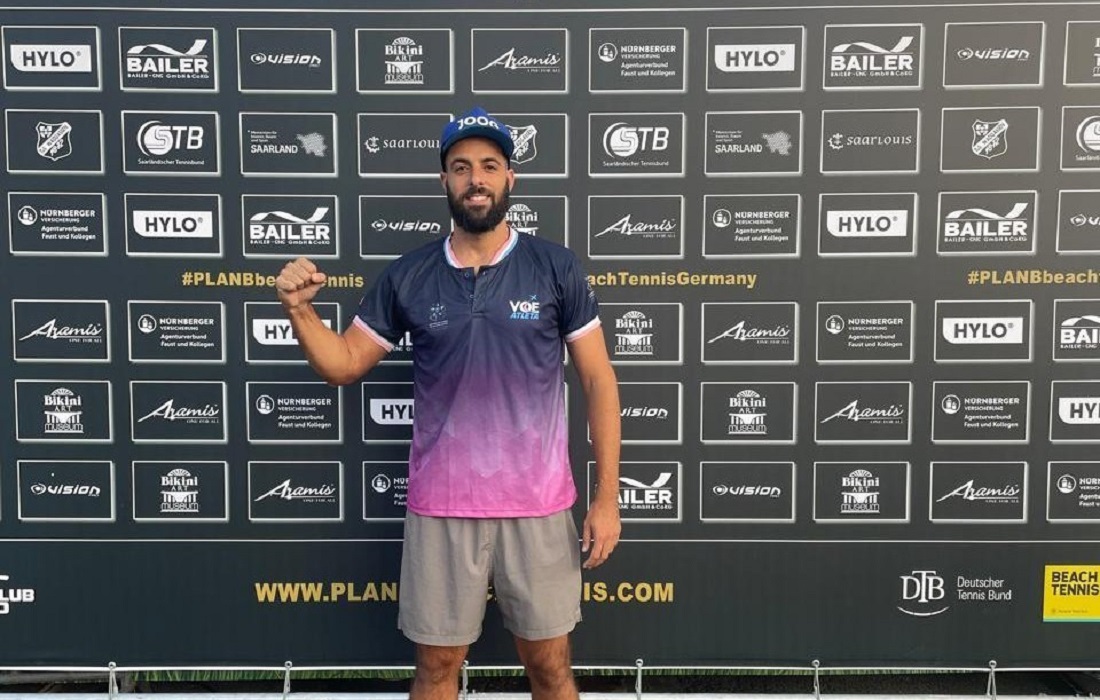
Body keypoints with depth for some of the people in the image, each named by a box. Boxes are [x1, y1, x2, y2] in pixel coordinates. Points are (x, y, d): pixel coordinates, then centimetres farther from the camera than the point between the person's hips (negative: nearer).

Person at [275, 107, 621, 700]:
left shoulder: (555, 268, -4)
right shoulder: (407, 276, 0)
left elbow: (598, 381, -2)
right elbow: (343, 364, 8)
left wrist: (607, 495, -5)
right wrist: (299, 309, -11)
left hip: (537, 506, -1)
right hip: (440, 508, 1)